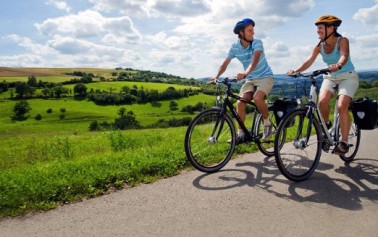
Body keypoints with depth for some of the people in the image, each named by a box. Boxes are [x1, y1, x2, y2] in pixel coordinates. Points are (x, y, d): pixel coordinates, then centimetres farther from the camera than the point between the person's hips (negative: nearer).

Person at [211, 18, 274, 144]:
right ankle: (240, 134, -1)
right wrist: (216, 76, -26)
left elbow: (255, 60, -34)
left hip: (265, 77, -4)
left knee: (257, 98, -32)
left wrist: (245, 73, -52)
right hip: (250, 79, 4)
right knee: (240, 103, -15)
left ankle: (267, 123, -6)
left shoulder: (257, 43, -17)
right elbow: (225, 63, -9)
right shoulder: (235, 47, -6)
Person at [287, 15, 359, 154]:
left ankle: (344, 142, -13)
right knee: (322, 101, -25)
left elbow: (344, 56, -34)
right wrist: (296, 70, -34)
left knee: (342, 106, -24)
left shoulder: (342, 41, -15)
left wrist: (338, 65, -57)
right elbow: (309, 61, -15)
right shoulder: (319, 46, -3)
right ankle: (326, 124, 5)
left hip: (348, 76, -4)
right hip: (330, 77, 4)